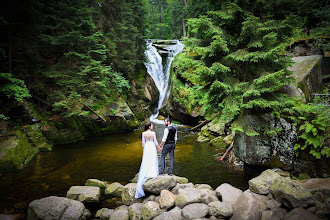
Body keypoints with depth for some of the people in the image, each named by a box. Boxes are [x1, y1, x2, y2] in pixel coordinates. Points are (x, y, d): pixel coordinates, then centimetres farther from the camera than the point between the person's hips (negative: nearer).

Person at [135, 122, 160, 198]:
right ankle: (153, 173, 14)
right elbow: (155, 141, -5)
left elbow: (143, 142, -2)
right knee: (153, 161, 11)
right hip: (152, 147, -1)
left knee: (146, 161, 10)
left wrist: (144, 148, 12)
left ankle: (146, 174, 11)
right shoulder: (153, 133, -12)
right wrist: (158, 146, 11)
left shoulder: (143, 133, -8)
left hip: (146, 147, 1)